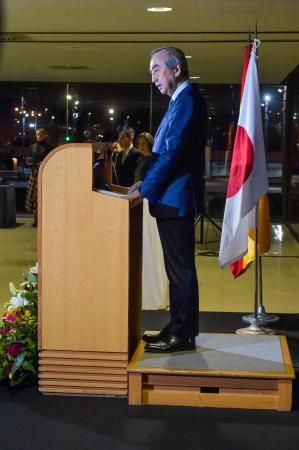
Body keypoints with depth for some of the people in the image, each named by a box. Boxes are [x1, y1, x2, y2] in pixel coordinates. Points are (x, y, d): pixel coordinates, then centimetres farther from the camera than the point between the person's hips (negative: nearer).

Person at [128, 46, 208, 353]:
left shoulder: (188, 100, -15)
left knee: (181, 269, -4)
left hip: (176, 199, -10)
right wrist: (147, 182, 13)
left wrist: (145, 189, -14)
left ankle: (183, 335, 3)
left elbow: (173, 152, -20)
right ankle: (177, 328, 21)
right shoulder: (181, 100, 17)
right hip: (172, 197, 10)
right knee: (177, 269, 13)